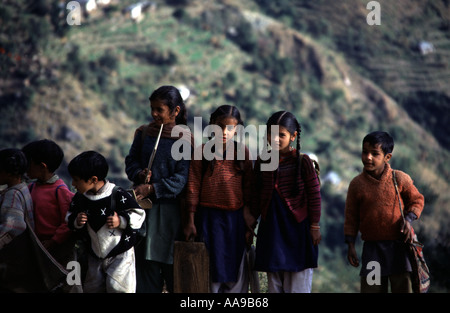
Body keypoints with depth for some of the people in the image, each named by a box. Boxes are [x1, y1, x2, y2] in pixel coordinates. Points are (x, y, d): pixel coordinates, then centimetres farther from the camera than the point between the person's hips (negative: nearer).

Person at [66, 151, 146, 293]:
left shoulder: (118, 195, -20)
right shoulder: (79, 198, -4)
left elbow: (138, 215, -11)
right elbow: (70, 217, 11)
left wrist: (121, 221, -24)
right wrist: (76, 221, -10)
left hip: (120, 254, -6)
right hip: (95, 256, 6)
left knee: (117, 286, -14)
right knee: (92, 287, 13)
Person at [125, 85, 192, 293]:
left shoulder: (184, 139, -7)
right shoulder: (144, 133, 7)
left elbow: (182, 179, -12)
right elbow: (131, 161, 13)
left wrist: (152, 188, -18)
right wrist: (139, 173, -9)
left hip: (170, 207, -4)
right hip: (144, 206, 4)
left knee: (171, 263, 1)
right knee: (145, 261, 3)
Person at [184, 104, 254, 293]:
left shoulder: (243, 152, 4)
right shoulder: (202, 152, -1)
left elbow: (248, 189, 8)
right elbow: (193, 187, 1)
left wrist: (249, 222, 5)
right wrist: (191, 221, 0)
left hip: (235, 216, 2)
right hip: (208, 216, -1)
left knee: (235, 269, 4)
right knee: (210, 269, 2)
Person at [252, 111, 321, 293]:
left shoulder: (302, 161, -8)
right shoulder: (261, 162, 5)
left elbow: (314, 194, -5)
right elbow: (256, 196, 13)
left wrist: (315, 226, -6)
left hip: (297, 226, -4)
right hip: (270, 228, 4)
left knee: (298, 283, -2)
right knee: (274, 284, 8)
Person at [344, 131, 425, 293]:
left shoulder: (400, 179, -2)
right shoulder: (356, 184, 1)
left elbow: (417, 200, 11)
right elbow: (351, 217, 7)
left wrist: (408, 219, -8)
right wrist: (351, 246, 5)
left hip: (399, 245, -1)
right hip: (372, 247, 1)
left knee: (403, 287, 0)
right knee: (371, 287, 0)